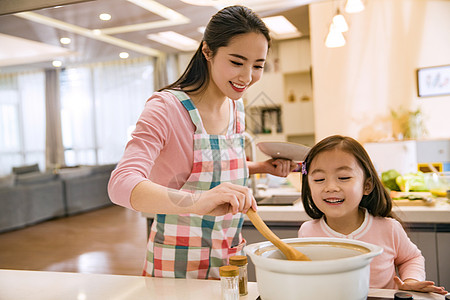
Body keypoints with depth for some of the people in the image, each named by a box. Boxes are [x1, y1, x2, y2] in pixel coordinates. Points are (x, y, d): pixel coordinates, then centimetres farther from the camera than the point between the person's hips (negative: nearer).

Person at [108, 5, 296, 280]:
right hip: (178, 268, -6)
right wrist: (196, 201, -47)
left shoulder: (236, 107, 3)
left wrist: (261, 167, 0)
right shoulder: (167, 108, -19)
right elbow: (121, 184, -32)